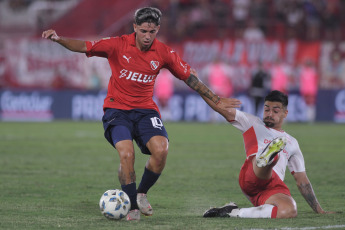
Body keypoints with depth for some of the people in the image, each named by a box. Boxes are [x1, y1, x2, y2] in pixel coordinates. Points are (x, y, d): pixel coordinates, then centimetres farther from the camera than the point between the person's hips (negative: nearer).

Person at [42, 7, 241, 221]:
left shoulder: (163, 53, -1)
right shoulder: (118, 45, -7)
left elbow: (189, 77, 7)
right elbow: (84, 47, -8)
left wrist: (215, 101, 10)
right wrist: (59, 39, -25)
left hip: (146, 110, 2)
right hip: (117, 109, -2)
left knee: (161, 150, -23)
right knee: (126, 154, -25)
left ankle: (142, 193, 3)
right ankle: (132, 207, -8)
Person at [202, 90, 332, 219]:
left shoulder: (291, 143, 33)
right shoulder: (253, 124, 26)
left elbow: (302, 181, 32)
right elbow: (224, 110, 15)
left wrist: (319, 210, 27)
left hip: (275, 188, 3)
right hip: (250, 179, -3)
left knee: (290, 211, -35)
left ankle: (236, 212, -32)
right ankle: (265, 158, -73)